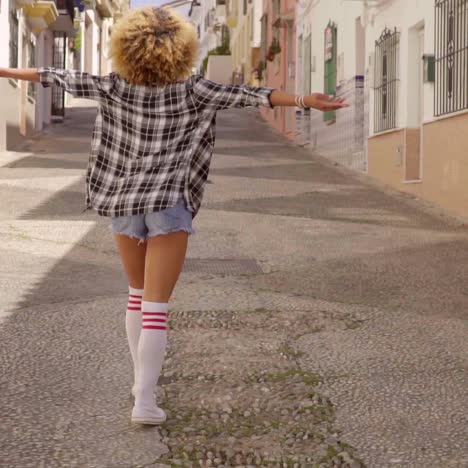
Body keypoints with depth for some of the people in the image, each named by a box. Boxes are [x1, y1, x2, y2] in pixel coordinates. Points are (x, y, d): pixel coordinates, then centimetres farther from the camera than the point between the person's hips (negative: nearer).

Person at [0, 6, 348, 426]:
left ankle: (142, 378, 28)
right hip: (169, 205, -3)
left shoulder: (116, 87, -4)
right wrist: (306, 100, -18)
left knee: (138, 294, 22)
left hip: (125, 202, 3)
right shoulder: (189, 90, -10)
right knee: (156, 307, -5)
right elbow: (246, 95, -16)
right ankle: (144, 400, -11)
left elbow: (65, 79, 6)